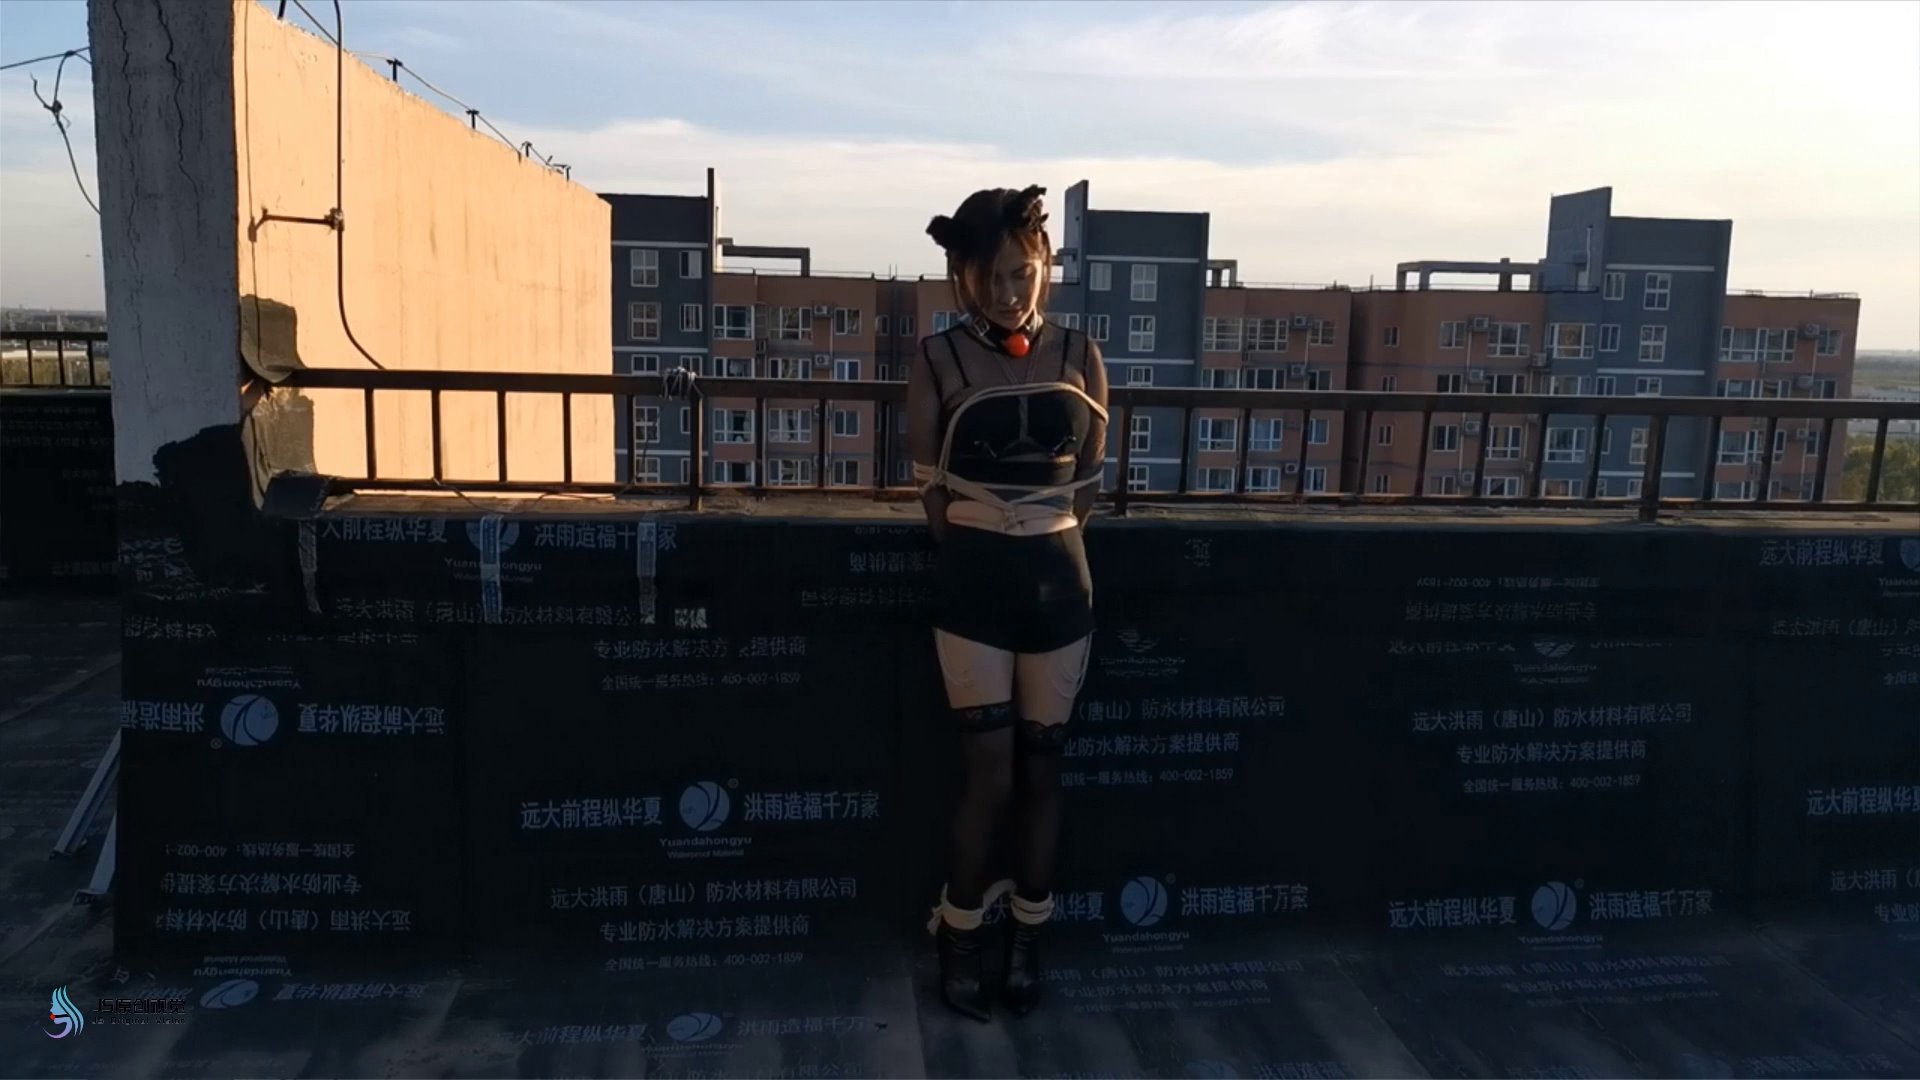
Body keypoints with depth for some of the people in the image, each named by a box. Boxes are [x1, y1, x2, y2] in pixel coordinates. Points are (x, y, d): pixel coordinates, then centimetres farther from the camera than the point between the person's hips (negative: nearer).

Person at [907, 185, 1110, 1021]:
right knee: (991, 772, 1)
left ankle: (1026, 943, 27)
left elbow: (1088, 481, 9)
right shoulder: (939, 361, -5)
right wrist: (976, 560, 5)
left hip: (1058, 578, 2)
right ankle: (958, 942, 21)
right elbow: (931, 486, 0)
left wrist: (1048, 550, 7)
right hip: (973, 582, -2)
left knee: (1041, 767, 10)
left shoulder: (1079, 358, 2)